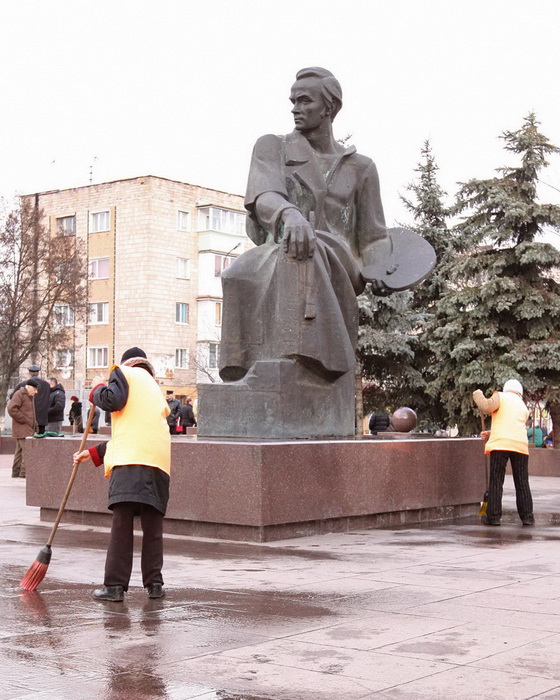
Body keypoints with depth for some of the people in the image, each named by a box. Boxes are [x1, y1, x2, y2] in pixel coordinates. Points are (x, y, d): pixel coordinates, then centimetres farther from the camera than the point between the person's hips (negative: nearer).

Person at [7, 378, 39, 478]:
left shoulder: (30, 396, 21)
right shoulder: (19, 394, -9)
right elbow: (11, 409, -20)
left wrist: (34, 423, 13)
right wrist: (25, 420, -18)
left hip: (28, 429, 10)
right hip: (22, 429, -10)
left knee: (20, 451, 11)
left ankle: (16, 472, 15)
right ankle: (25, 472, -14)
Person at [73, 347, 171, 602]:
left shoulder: (124, 372, 11)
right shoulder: (155, 388, 33)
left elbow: (112, 400, -10)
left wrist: (98, 387, 13)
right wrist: (93, 453, 35)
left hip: (132, 460, -7)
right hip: (159, 460, 7)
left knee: (122, 523, -7)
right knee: (153, 526, 11)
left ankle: (115, 586, -8)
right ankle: (154, 583, 12)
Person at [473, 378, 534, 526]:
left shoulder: (500, 396, 8)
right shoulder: (524, 407, 24)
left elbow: (487, 407, -10)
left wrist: (478, 395, 8)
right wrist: (491, 434, 33)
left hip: (500, 445, -4)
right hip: (520, 445, 4)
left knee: (496, 482, -1)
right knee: (522, 483, 10)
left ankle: (493, 516, -4)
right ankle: (527, 516, 8)